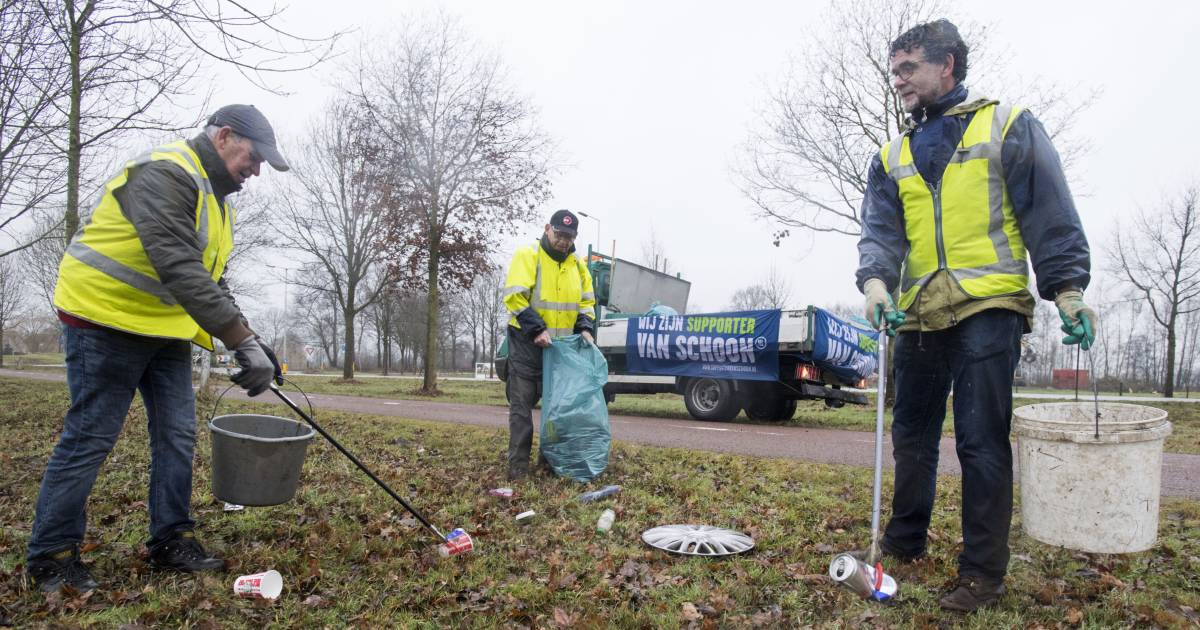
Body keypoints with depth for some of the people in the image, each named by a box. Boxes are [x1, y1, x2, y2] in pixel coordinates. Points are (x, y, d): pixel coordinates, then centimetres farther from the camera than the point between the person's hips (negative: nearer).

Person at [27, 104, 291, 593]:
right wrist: (242, 341, -36)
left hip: (166, 329, 9)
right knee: (89, 439, -1)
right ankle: (50, 556, 14)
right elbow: (179, 269, -32)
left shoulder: (213, 196, 12)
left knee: (177, 435, 6)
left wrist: (247, 338, 2)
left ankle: (172, 541, 16)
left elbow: (211, 281, 15)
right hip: (107, 322, -9)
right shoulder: (165, 174, -20)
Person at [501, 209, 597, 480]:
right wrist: (537, 329, -22)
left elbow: (586, 302, 15)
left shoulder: (578, 265, 10)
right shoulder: (527, 255, -9)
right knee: (522, 403, -4)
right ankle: (518, 463, 1)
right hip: (527, 342, -6)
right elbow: (514, 297, -16)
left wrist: (584, 328, -3)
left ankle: (550, 456, 22)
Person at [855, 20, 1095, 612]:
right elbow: (881, 229, 4)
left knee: (982, 441, -6)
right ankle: (905, 540, 29)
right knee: (911, 432, 12)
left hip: (988, 306, -5)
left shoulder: (1007, 125, 5)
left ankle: (984, 572, 6)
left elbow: (1049, 213, 1)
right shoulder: (892, 156, 16)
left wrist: (1068, 288, -7)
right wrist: (876, 280, -15)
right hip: (919, 313, 5)